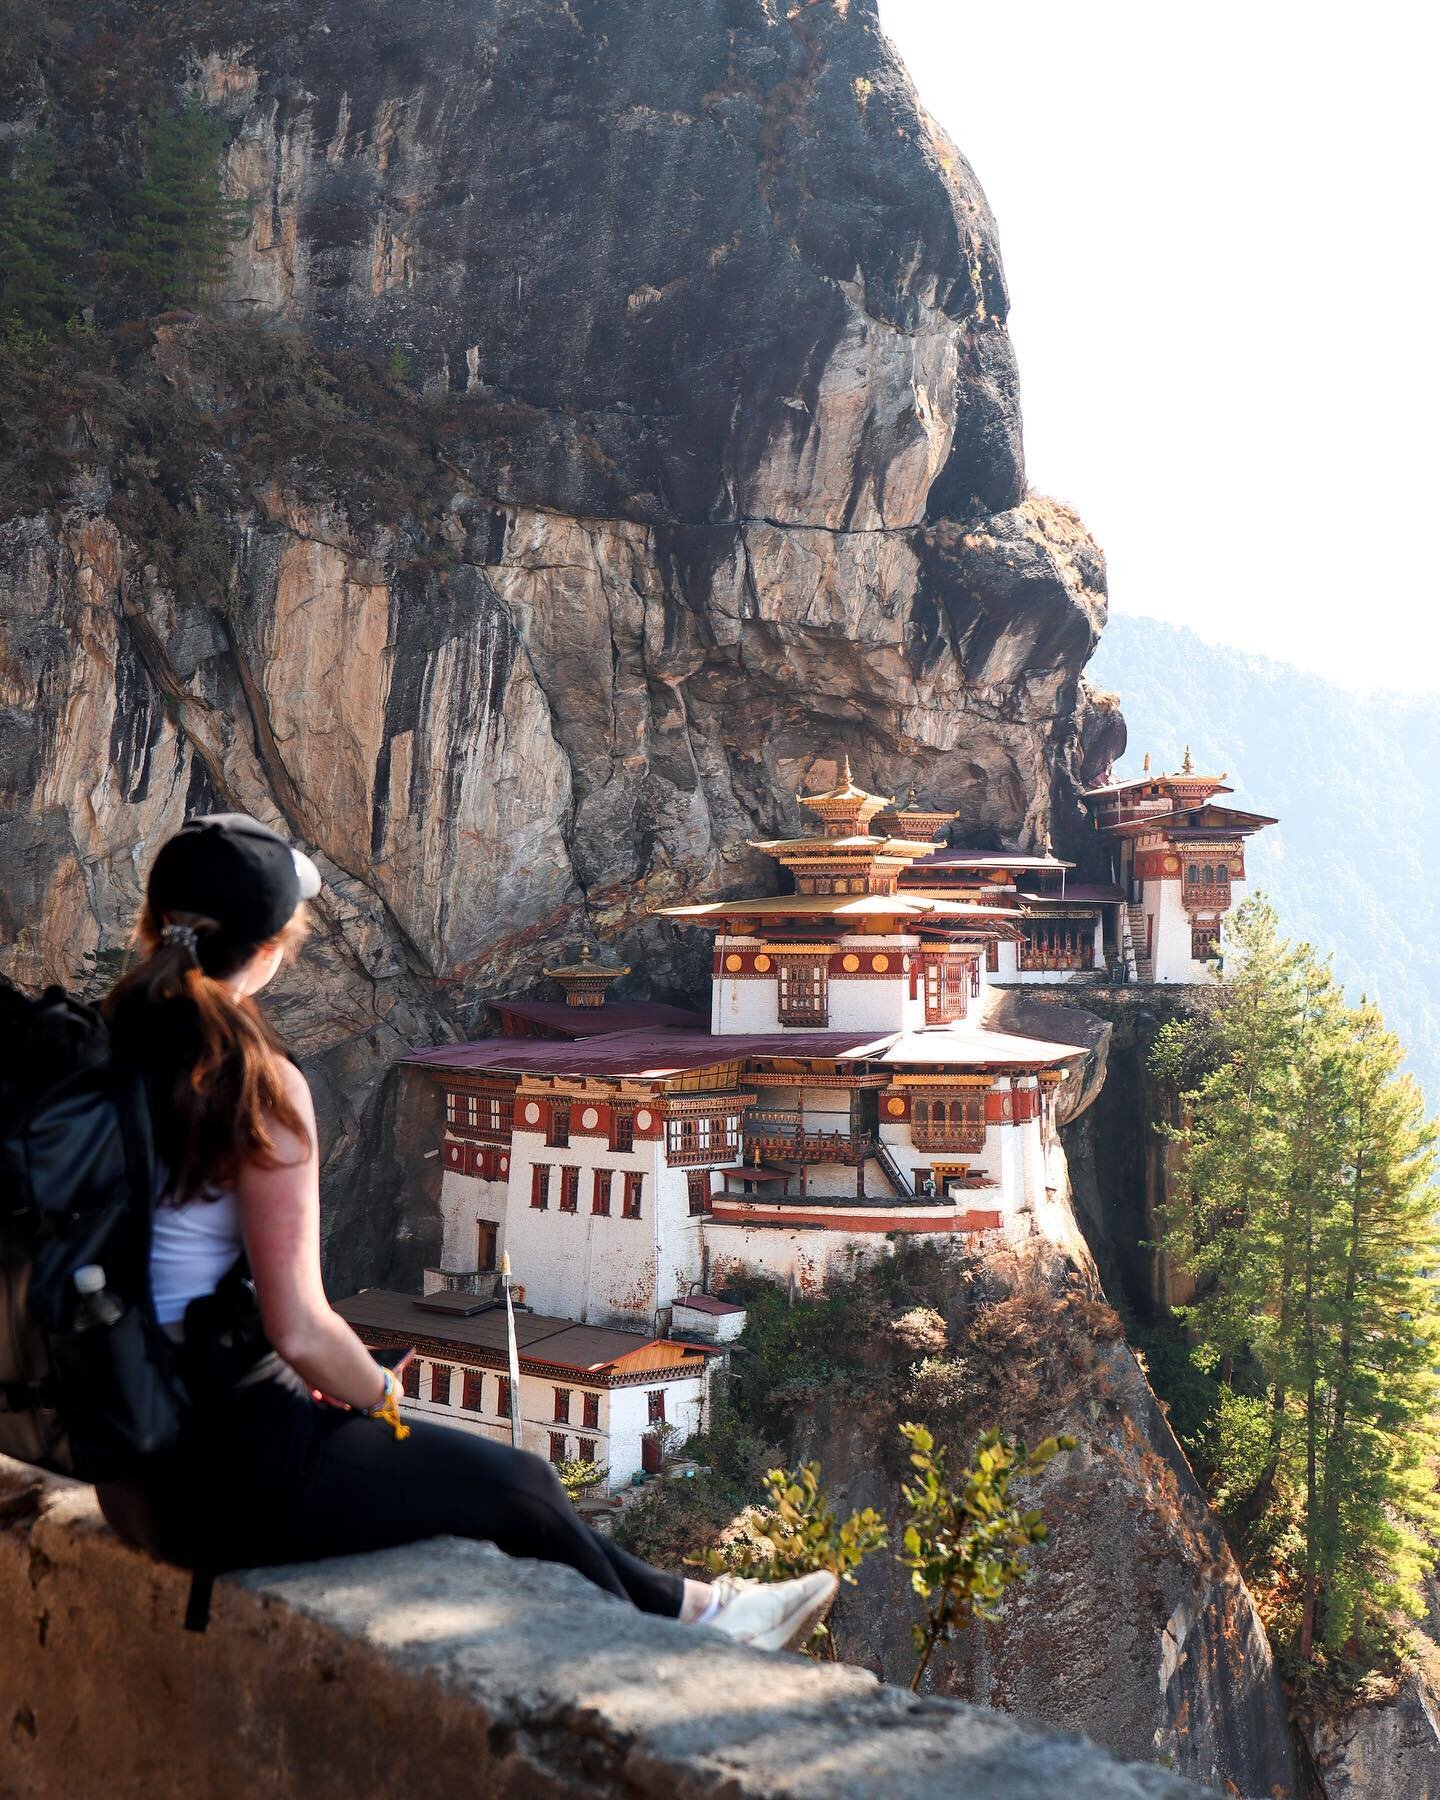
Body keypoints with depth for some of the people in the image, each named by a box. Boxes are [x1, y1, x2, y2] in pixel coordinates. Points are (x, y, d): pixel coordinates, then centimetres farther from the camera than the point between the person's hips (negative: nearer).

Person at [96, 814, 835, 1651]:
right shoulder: (256, 1083, -20)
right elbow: (301, 1330, -22)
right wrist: (380, 1393, 0)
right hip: (236, 1471, -8)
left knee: (499, 1474, 24)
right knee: (519, 1485, 14)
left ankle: (681, 1605, 42)